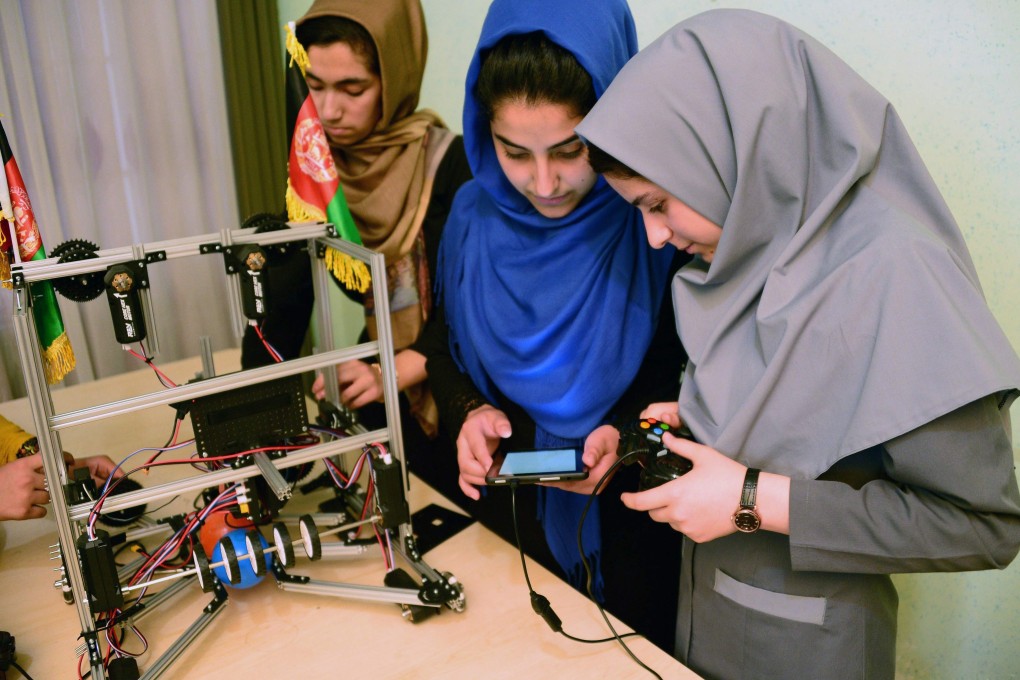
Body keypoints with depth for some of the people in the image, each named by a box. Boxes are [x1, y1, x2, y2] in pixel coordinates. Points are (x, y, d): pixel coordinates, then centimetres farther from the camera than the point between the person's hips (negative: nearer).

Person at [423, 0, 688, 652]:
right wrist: (470, 410, -15)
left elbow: (693, 373, -9)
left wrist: (628, 433, -25)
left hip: (627, 526, -3)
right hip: (504, 519, 3)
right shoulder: (474, 216, -7)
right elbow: (443, 347, 4)